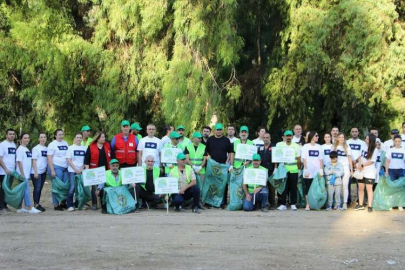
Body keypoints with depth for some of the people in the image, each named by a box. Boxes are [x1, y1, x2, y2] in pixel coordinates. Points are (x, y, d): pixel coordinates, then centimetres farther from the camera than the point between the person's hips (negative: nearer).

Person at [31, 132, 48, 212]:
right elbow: (34, 161, -8)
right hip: (36, 172, -6)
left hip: (43, 172, 6)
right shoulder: (36, 148, -5)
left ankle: (38, 204, 14)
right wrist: (35, 172, -14)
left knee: (40, 188, 8)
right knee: (37, 188, -6)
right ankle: (36, 204, -2)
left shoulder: (47, 149, 11)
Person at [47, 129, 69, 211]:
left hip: (65, 167, 6)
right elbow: (49, 158, -8)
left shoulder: (65, 143, 13)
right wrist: (52, 170, -15)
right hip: (56, 167, -6)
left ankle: (62, 203, 17)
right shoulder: (52, 144, -3)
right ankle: (56, 205, 4)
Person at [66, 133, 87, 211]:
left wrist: (82, 168, -6)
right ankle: (70, 205, -2)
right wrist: (76, 169, -9)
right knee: (72, 187, -9)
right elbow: (68, 160, -1)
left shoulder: (85, 148, 9)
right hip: (72, 171, -2)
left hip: (82, 171, 3)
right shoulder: (71, 148, 4)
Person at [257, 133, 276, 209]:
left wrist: (275, 169, -10)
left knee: (271, 187, -1)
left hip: (270, 171, -4)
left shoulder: (273, 148, 1)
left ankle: (272, 203, 5)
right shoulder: (260, 148, 16)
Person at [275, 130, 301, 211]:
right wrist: (276, 168, 1)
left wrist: (299, 169, 3)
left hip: (293, 170, 0)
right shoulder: (279, 145, 6)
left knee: (293, 187, 3)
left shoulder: (296, 146, 8)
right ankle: (283, 204, 6)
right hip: (282, 169, 0)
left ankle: (293, 204, 10)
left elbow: (299, 159, 8)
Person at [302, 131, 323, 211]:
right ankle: (307, 205, 3)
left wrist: (321, 170, 0)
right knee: (308, 188, -1)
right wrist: (306, 169, -10)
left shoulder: (319, 147, 11)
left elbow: (320, 159, 9)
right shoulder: (305, 147, 3)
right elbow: (304, 159, -1)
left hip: (317, 172, 3)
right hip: (309, 172, -2)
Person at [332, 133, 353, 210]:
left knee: (345, 186, -4)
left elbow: (350, 159, 10)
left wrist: (351, 170, 4)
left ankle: (345, 203, -4)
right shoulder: (334, 147, 13)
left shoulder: (347, 148, 12)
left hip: (345, 168, 0)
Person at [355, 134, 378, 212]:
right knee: (360, 188, 10)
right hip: (361, 172, 6)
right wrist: (359, 164, -8)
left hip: (369, 173, -6)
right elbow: (360, 157, 11)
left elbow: (372, 161, -13)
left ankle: (370, 206, 2)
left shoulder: (374, 150, -9)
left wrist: (362, 165, -14)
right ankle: (360, 205, 19)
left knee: (369, 189, -2)